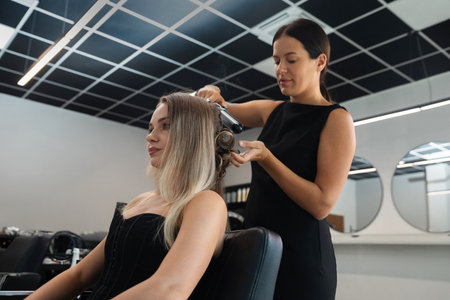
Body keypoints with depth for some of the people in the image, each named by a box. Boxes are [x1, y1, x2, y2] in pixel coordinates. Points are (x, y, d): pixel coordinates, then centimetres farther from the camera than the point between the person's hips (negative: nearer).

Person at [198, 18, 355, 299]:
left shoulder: (337, 119, -10)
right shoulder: (272, 111, 7)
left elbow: (322, 204, -17)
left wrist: (265, 157, -23)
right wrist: (212, 96, -5)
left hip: (302, 255, -5)